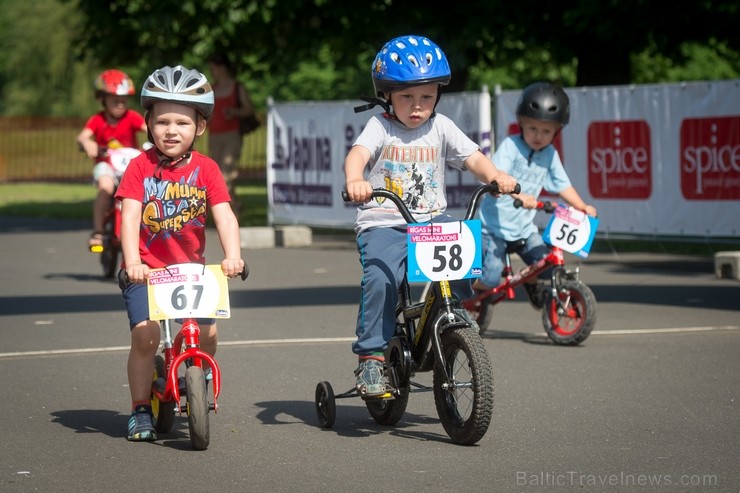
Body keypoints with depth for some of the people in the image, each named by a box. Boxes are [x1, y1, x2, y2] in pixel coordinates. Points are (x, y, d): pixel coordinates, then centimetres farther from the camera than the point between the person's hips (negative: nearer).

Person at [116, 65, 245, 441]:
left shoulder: (205, 169, 1)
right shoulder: (140, 167, -4)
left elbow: (224, 216, -9)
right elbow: (130, 216, -14)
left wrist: (232, 255, -27)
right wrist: (132, 262, -29)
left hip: (192, 268, 2)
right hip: (146, 270, -2)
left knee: (207, 331, -15)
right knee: (145, 334, -18)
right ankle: (140, 410, 0)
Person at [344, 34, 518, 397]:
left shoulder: (440, 127, 10)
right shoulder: (380, 126, 1)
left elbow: (472, 157, 0)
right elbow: (358, 153, -18)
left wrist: (495, 176, -23)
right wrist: (354, 180, -42)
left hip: (432, 222, 3)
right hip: (383, 224, -3)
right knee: (381, 279, -26)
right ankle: (370, 357, -17)